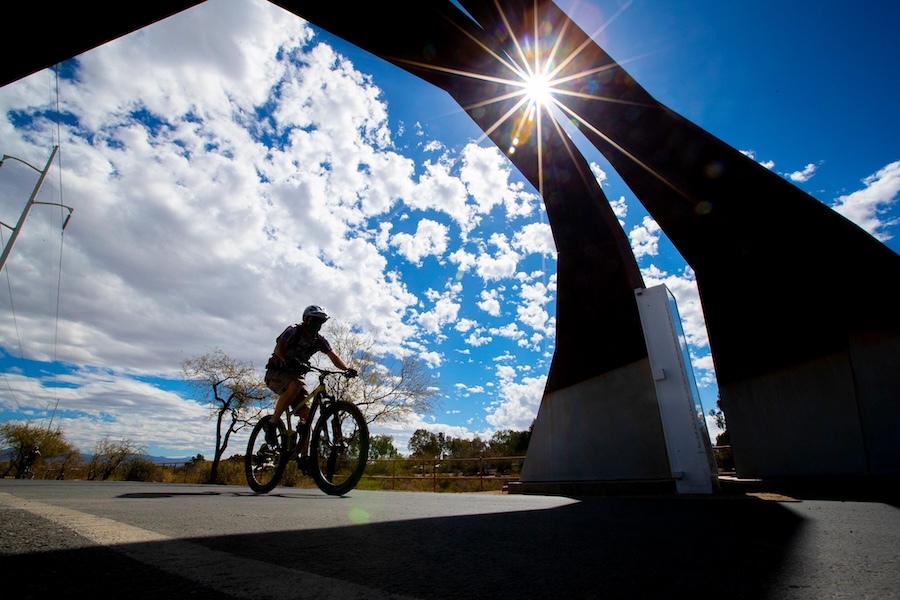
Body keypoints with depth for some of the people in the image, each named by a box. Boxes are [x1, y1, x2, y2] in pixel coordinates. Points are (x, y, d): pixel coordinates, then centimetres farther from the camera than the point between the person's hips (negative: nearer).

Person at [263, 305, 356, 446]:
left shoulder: (319, 340, 0)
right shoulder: (293, 331, -14)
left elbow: (333, 355, -12)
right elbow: (279, 348, -30)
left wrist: (347, 369, -30)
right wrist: (288, 360, -51)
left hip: (296, 375, 5)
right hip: (276, 372, -5)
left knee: (306, 412, -11)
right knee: (295, 385, -37)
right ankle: (271, 423, -21)